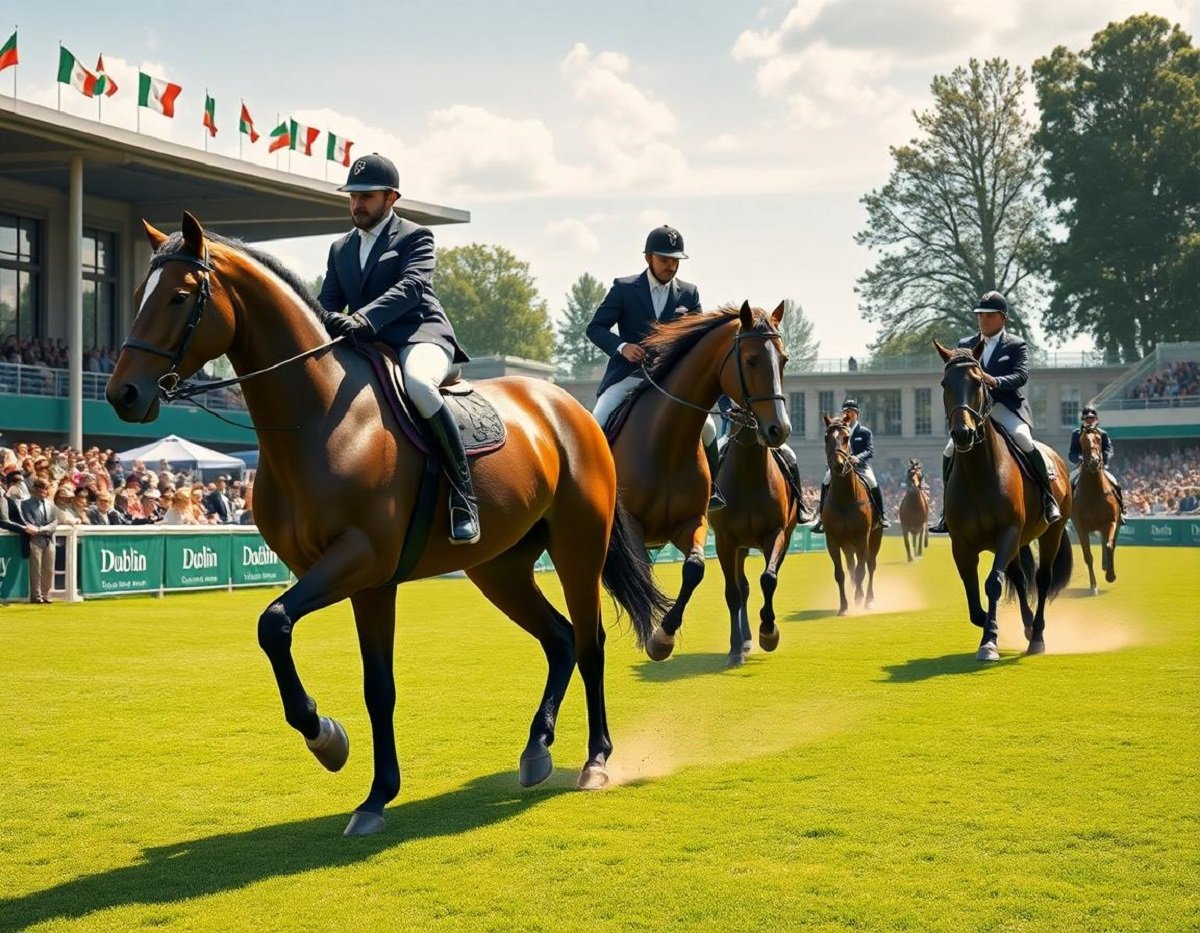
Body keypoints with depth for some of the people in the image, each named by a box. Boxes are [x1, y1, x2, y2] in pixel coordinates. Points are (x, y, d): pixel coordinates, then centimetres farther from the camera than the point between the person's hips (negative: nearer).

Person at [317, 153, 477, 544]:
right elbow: (326, 302, 15)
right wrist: (331, 320, -13)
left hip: (420, 335, -7)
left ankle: (463, 497, -35)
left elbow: (410, 286, -15)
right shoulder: (340, 249, 23)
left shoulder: (415, 237, 4)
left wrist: (364, 318, -33)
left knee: (417, 385, -38)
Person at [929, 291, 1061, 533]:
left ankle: (1049, 499, -16)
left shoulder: (1015, 345, 3)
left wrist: (995, 381, -28)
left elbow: (1022, 375, -11)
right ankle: (949, 511, 3)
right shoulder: (966, 345, 14)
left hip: (1007, 406, -4)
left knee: (1024, 441, -29)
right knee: (950, 451, -9)